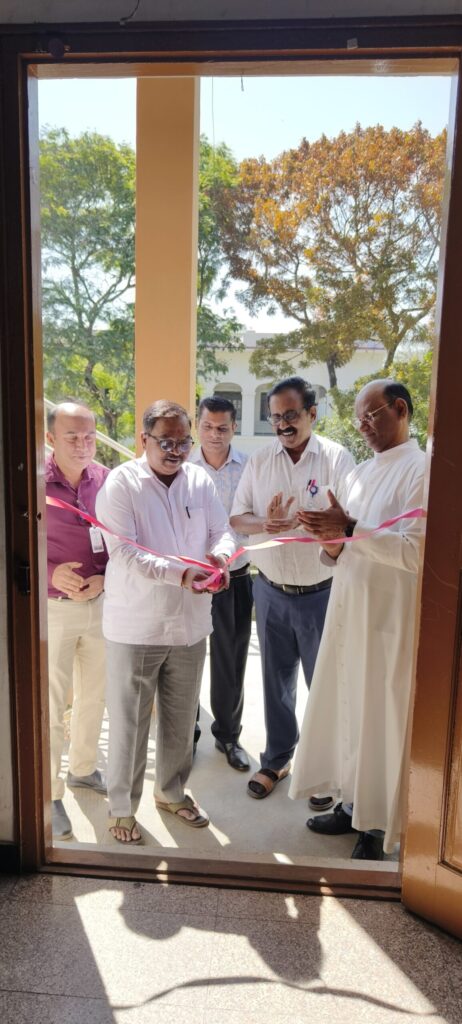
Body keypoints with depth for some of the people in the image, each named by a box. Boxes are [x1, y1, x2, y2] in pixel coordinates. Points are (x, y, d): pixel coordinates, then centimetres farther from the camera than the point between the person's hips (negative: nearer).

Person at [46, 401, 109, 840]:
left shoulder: (106, 480, -3)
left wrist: (104, 579, -12)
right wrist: (51, 574, -20)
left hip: (101, 603, 4)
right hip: (52, 607, -4)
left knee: (94, 695, 18)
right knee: (52, 704, 5)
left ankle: (82, 769, 41)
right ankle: (50, 794, 23)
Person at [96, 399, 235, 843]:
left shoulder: (200, 480, 3)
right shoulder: (121, 482, -11)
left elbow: (222, 531, 4)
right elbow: (124, 552, -19)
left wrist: (218, 555, -20)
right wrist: (180, 573, -30)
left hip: (189, 623, 5)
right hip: (135, 626, -4)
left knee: (181, 719, 19)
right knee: (129, 722, 10)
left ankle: (171, 791, 42)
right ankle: (121, 807, 32)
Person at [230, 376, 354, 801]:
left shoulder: (337, 458, -8)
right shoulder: (259, 460, 2)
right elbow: (237, 517, 2)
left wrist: (295, 521, -29)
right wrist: (263, 523, -20)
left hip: (320, 593, -3)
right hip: (271, 591, 3)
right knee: (276, 680, 17)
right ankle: (277, 758, 36)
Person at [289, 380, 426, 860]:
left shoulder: (420, 471, -12)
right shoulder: (359, 473, 13)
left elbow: (416, 551, -22)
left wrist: (349, 530, -24)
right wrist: (332, 544, -5)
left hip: (388, 620, -7)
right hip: (347, 610, 7)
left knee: (380, 722, 6)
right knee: (345, 711, 16)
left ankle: (377, 826, 25)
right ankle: (353, 804, 35)